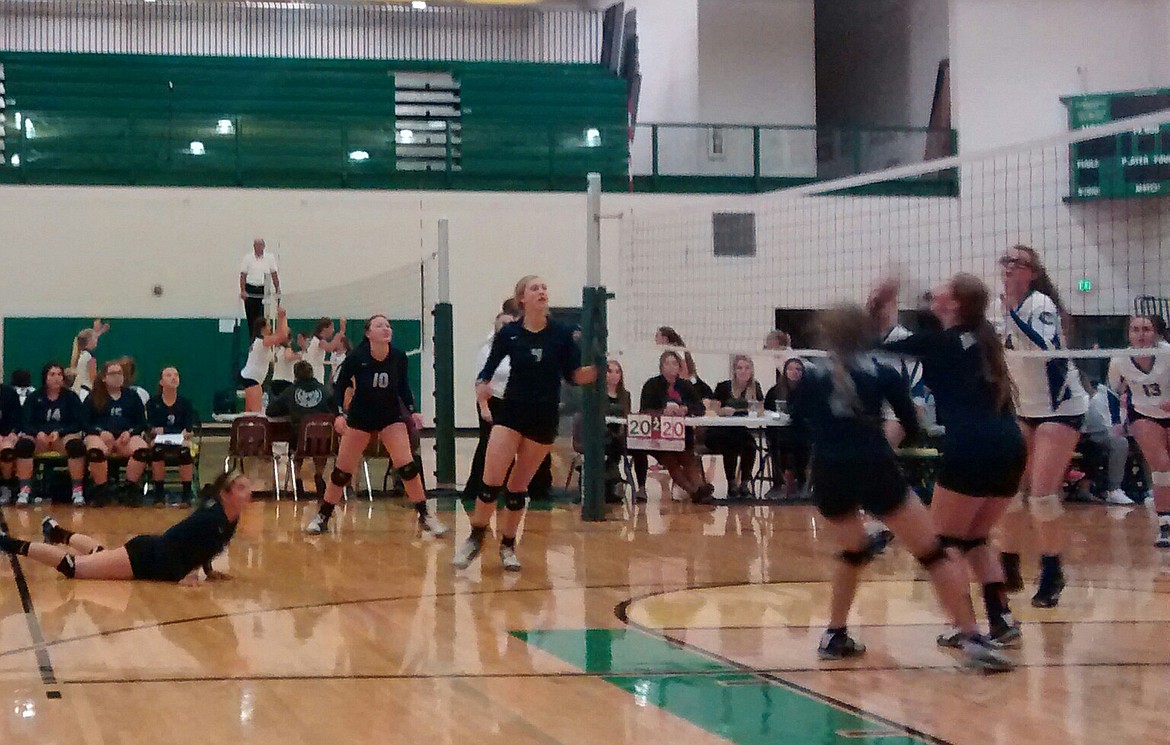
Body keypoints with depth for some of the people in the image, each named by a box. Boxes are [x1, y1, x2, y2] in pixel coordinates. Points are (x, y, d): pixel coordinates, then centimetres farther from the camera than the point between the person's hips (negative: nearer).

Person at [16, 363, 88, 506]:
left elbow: (79, 423, -1)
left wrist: (59, 432, -18)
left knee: (77, 444, -34)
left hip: (63, 438, -1)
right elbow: (26, 424, -1)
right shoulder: (34, 398, 8)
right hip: (39, 438, 1)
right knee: (23, 444, -32)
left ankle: (78, 491, -28)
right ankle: (24, 490, -32)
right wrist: (38, 433, -23)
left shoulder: (71, 397, 7)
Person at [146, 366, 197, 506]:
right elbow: (151, 428, -5)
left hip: (180, 442, 0)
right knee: (156, 449, -35)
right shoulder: (152, 403, 7)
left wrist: (164, 430, -17)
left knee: (186, 450, -34)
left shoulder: (185, 403, 9)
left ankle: (186, 494, -27)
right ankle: (159, 495, -27)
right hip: (159, 441, 0)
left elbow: (188, 429, -3)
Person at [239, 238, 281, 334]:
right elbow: (243, 275, 0)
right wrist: (243, 290, -9)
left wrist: (277, 290, 3)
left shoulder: (270, 257, 5)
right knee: (251, 317, 3)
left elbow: (274, 275, 8)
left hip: (264, 290, 0)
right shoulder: (247, 258, 1)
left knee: (262, 317, -7)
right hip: (250, 290, 0)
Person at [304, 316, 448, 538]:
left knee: (407, 466, -13)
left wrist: (412, 411, -7)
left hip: (391, 416, 1)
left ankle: (424, 516, -3)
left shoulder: (398, 357, -13)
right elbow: (341, 386, -6)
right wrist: (339, 413, -16)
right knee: (342, 470, 4)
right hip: (360, 417, -1)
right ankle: (323, 516, 20)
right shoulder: (357, 357, -19)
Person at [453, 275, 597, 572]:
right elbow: (488, 369, -1)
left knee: (517, 487, 6)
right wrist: (482, 387, -22)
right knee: (491, 482, -12)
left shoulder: (561, 333, -3)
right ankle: (475, 538, 8)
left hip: (544, 419, 1)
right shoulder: (509, 333, -4)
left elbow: (574, 375, 0)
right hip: (510, 413, -1)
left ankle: (507, 545, 22)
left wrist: (592, 370, -20)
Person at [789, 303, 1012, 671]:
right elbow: (911, 426, 9)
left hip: (829, 478, 3)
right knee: (933, 554, 3)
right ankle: (973, 639, -6)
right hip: (876, 470, -3)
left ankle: (835, 636, 26)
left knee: (854, 551, 29)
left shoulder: (811, 378, 12)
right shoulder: (883, 373, 8)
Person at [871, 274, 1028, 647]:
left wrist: (875, 308, 20)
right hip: (1011, 448, 7)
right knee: (975, 540, 19)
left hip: (972, 451, -7)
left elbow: (874, 347, 5)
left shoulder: (938, 343, -1)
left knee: (943, 542, 5)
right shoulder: (982, 337, 17)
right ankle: (1003, 620, 9)